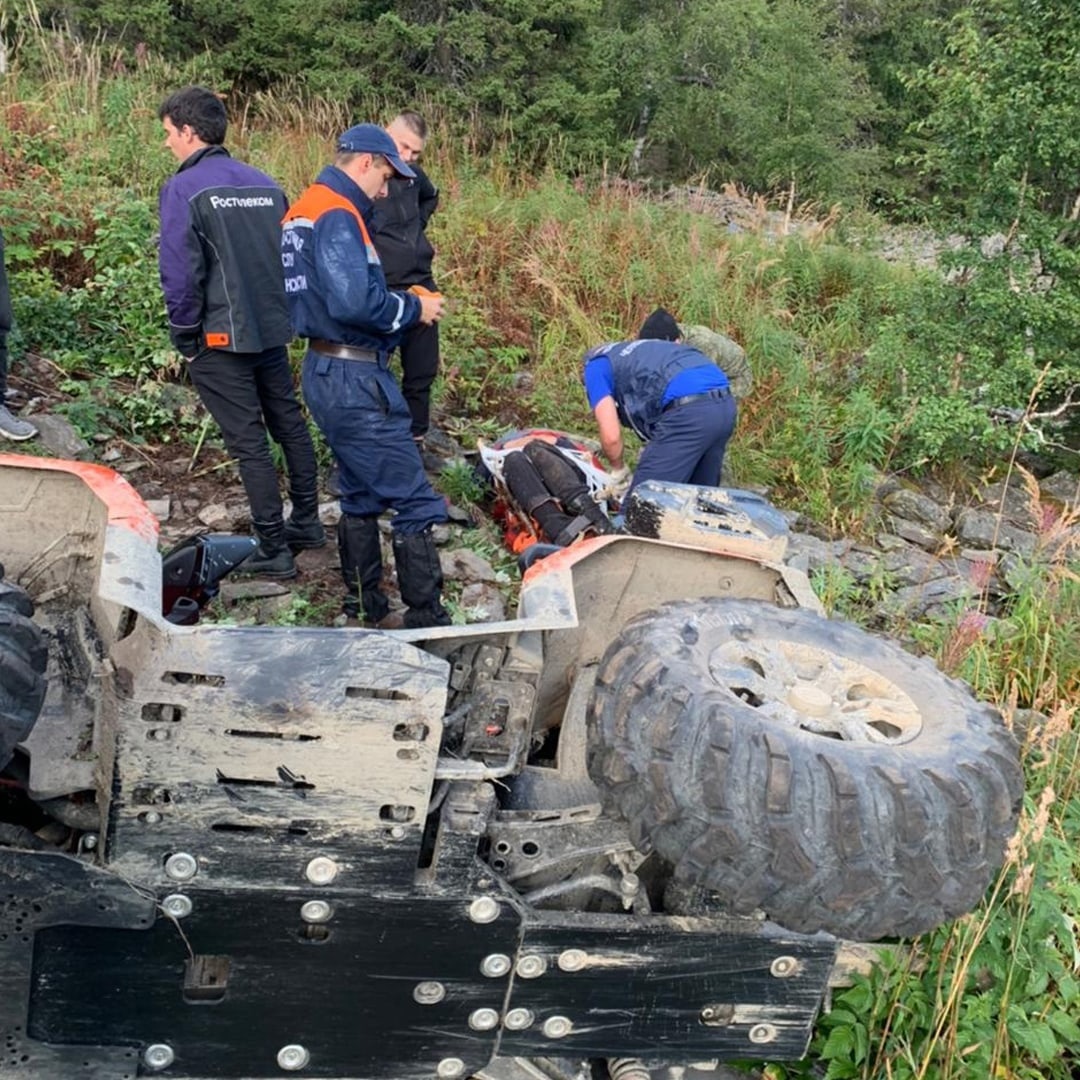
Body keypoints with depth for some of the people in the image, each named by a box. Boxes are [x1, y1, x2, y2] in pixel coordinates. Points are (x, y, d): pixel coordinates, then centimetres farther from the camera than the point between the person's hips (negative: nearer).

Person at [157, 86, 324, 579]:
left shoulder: (183, 188, -11)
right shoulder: (264, 183, 8)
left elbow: (181, 274, -16)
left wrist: (185, 341, -5)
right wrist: (279, 314, 18)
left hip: (221, 338, -6)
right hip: (273, 330, 6)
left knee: (249, 442, 0)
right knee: (289, 422, 17)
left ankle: (273, 550, 6)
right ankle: (306, 523, 29)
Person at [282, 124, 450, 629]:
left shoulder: (300, 212, 15)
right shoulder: (338, 216, -15)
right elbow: (354, 302, -27)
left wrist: (402, 301, 13)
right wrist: (413, 307, -11)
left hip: (326, 372, 11)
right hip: (355, 380, -11)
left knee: (361, 497, 18)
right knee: (416, 502, -6)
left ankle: (368, 613, 27)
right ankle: (426, 621, -1)